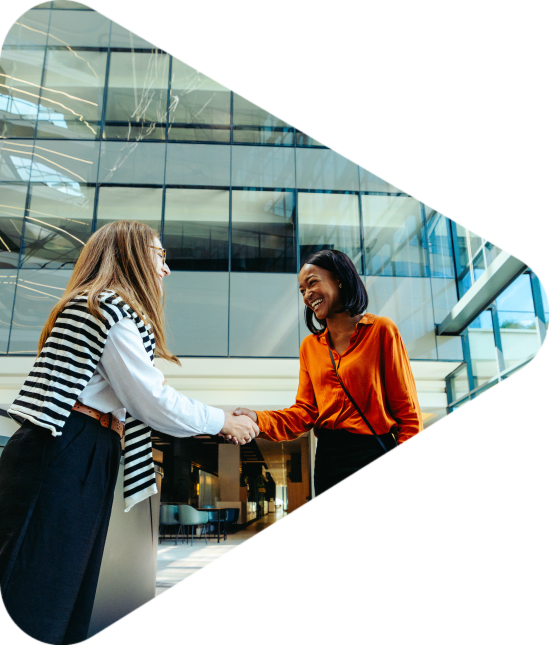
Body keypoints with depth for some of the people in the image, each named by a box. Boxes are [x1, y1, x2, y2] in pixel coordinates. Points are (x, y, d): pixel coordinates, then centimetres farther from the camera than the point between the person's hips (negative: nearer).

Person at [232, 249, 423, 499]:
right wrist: (258, 419, -11)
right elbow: (305, 412, 6)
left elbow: (407, 409, -5)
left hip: (375, 453, -4)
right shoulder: (309, 346, 12)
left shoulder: (381, 330, -2)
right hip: (328, 458, 4)